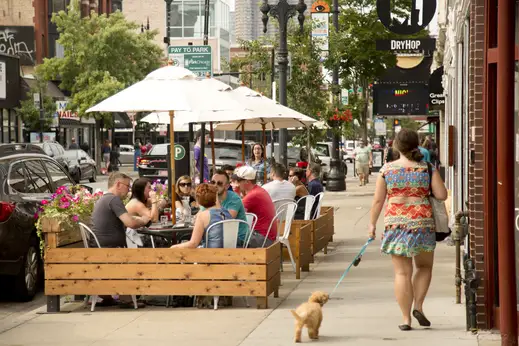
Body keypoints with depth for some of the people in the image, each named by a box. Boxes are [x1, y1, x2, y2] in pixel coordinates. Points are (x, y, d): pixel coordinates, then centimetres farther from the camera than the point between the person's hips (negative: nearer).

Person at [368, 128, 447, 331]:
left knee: (402, 272, 4)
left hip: (395, 223, 0)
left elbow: (378, 200, 1)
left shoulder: (387, 169, -1)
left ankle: (406, 318, 4)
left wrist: (372, 223, 12)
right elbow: (442, 195, -3)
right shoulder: (427, 169, -1)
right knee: (424, 266, 20)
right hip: (422, 222, 0)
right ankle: (418, 306, 6)